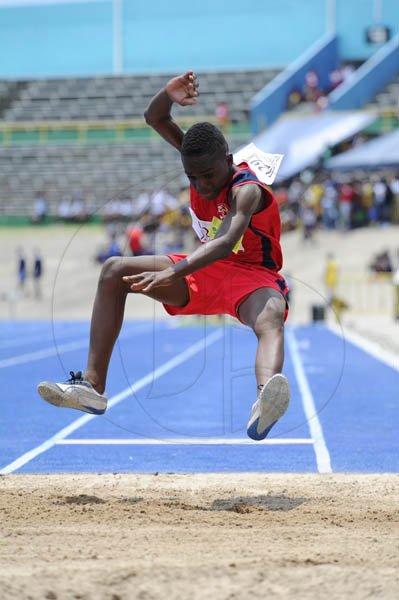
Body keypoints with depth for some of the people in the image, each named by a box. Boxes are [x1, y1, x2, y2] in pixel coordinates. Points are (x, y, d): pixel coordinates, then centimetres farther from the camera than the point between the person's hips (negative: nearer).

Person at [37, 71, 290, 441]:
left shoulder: (247, 190, -29)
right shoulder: (200, 163, -7)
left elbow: (225, 242, -47)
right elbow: (155, 120, -2)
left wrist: (174, 273, -61)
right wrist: (168, 96, -27)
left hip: (252, 277, -7)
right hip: (205, 271, 7)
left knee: (271, 318, -44)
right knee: (114, 271, -9)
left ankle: (264, 403, -78)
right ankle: (93, 385, -16)